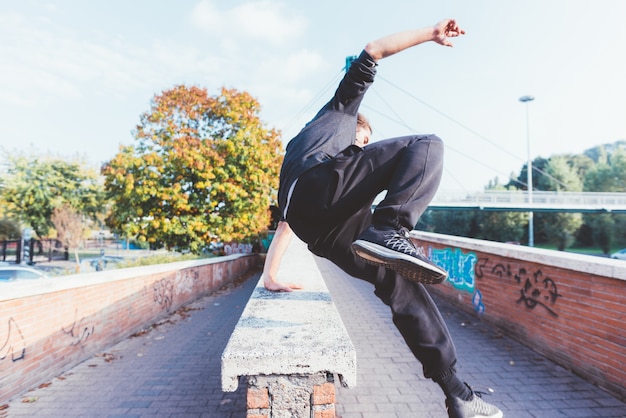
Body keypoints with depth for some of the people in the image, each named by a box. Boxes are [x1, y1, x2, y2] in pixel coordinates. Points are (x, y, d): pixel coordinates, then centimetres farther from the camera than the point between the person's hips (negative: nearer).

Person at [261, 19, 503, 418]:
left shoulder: (293, 155, 46)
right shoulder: (340, 110, 34)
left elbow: (284, 223, 40)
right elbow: (373, 51, 24)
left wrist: (270, 276, 39)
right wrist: (431, 33, 27)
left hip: (323, 231, 7)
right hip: (323, 180, -7)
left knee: (399, 280, 6)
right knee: (426, 145, -5)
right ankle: (387, 231, -30)